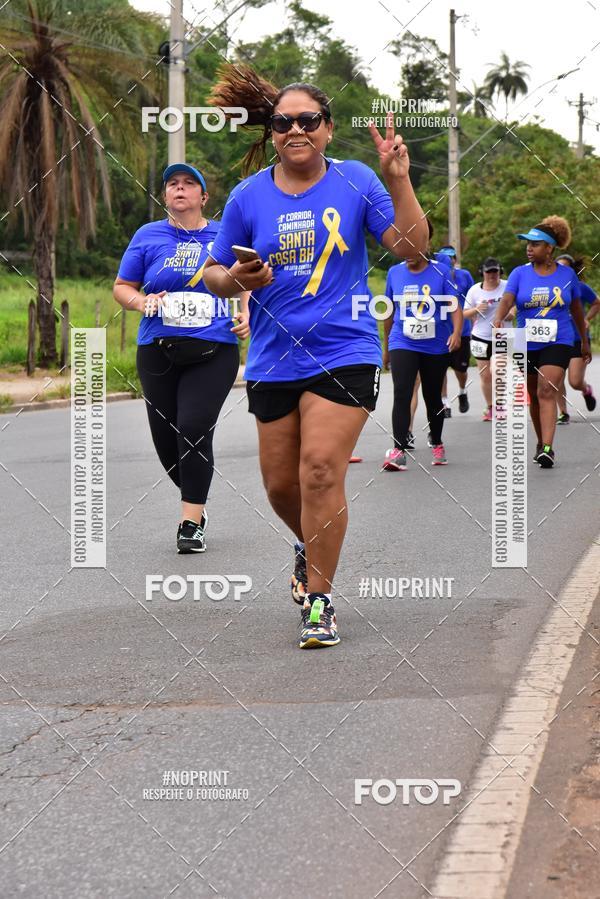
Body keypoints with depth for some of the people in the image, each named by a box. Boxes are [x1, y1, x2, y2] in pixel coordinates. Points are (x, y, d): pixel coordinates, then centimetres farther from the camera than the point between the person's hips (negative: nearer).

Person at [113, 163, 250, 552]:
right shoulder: (148, 236, 7)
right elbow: (121, 287, 11)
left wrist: (246, 315, 3)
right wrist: (140, 301, -10)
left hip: (215, 350, -2)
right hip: (158, 351, 2)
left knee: (194, 429, -17)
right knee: (166, 437, 4)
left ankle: (191, 523, -9)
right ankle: (197, 499, 32)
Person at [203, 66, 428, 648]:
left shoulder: (355, 181, -1)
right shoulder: (249, 196, 3)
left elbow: (411, 246, -6)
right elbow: (213, 272, 10)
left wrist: (398, 180, -17)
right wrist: (235, 279, -13)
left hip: (344, 353, -3)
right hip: (273, 358, 3)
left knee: (320, 471, -14)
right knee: (281, 484, 10)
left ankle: (318, 600, -2)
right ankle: (311, 547, 44)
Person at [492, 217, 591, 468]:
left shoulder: (567, 275, 1)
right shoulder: (520, 273, -1)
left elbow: (576, 309, 14)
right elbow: (507, 299, -17)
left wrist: (584, 341, 21)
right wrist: (498, 319, -38)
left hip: (557, 343, -2)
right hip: (526, 344, 2)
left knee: (547, 393, -17)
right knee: (534, 396, 13)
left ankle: (547, 449, -24)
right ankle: (541, 444, 30)